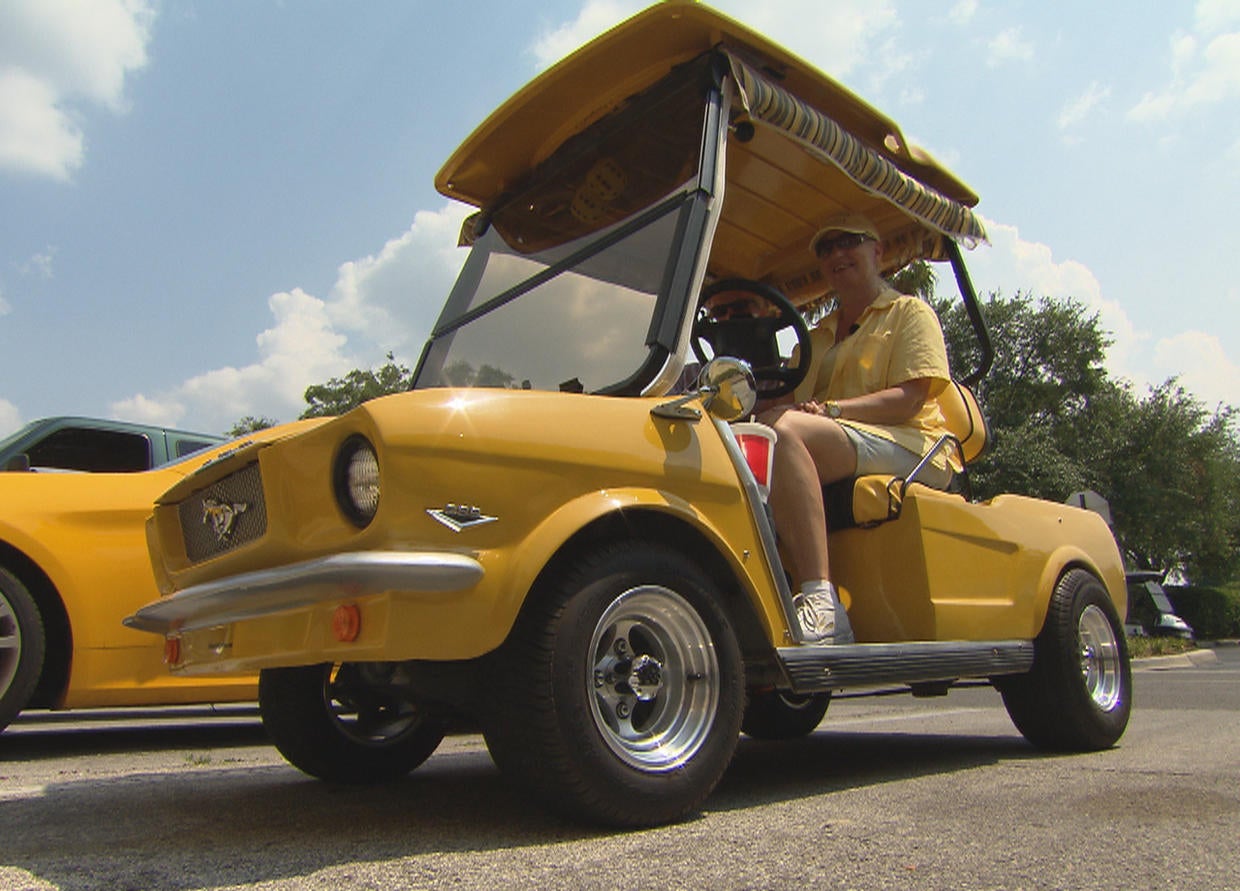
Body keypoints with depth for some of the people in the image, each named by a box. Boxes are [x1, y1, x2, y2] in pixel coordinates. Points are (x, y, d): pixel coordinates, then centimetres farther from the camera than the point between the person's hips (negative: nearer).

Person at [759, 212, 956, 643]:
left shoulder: (910, 312, 14)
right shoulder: (818, 336, 32)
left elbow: (909, 399, -4)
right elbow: (791, 400, 18)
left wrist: (830, 409, -18)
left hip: (902, 445, -6)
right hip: (830, 455, 6)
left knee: (783, 430, -35)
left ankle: (821, 603, -44)